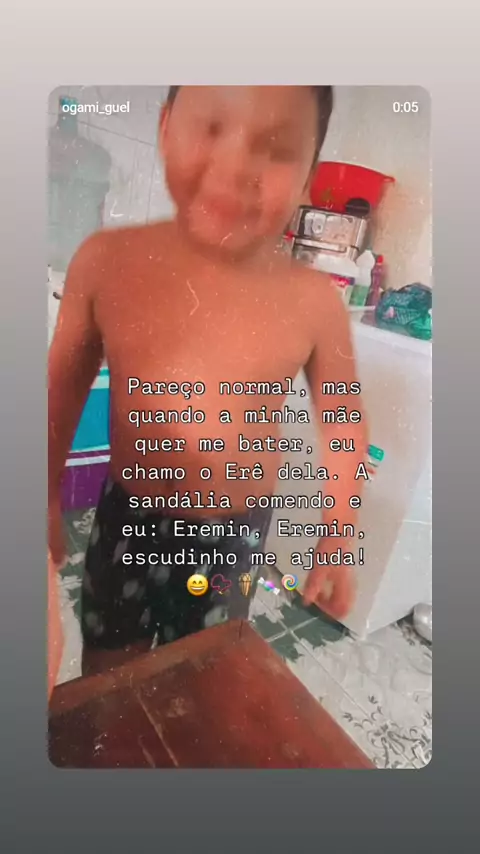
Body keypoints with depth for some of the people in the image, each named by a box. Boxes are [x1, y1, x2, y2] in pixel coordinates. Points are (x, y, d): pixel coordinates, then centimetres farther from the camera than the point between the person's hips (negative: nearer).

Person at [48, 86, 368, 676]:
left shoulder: (313, 301, -18)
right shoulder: (107, 261, -15)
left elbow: (342, 422, -4)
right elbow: (65, 383, -1)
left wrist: (336, 540, -1)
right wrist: (48, 495, 7)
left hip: (235, 532, -1)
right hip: (127, 517, 2)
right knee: (106, 670, 23)